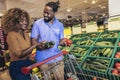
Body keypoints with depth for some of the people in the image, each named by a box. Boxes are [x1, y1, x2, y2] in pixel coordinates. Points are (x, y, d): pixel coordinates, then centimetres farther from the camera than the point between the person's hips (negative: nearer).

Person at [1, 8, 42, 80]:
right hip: (17, 67, -7)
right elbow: (19, 54, -22)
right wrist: (35, 45, -26)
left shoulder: (26, 34, 7)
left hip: (28, 64, 7)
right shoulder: (11, 35, -14)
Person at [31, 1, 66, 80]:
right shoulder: (37, 23, -6)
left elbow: (61, 40, 7)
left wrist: (64, 42, -17)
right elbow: (33, 41, -6)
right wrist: (40, 46, -27)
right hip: (43, 59, -2)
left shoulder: (60, 25, 3)